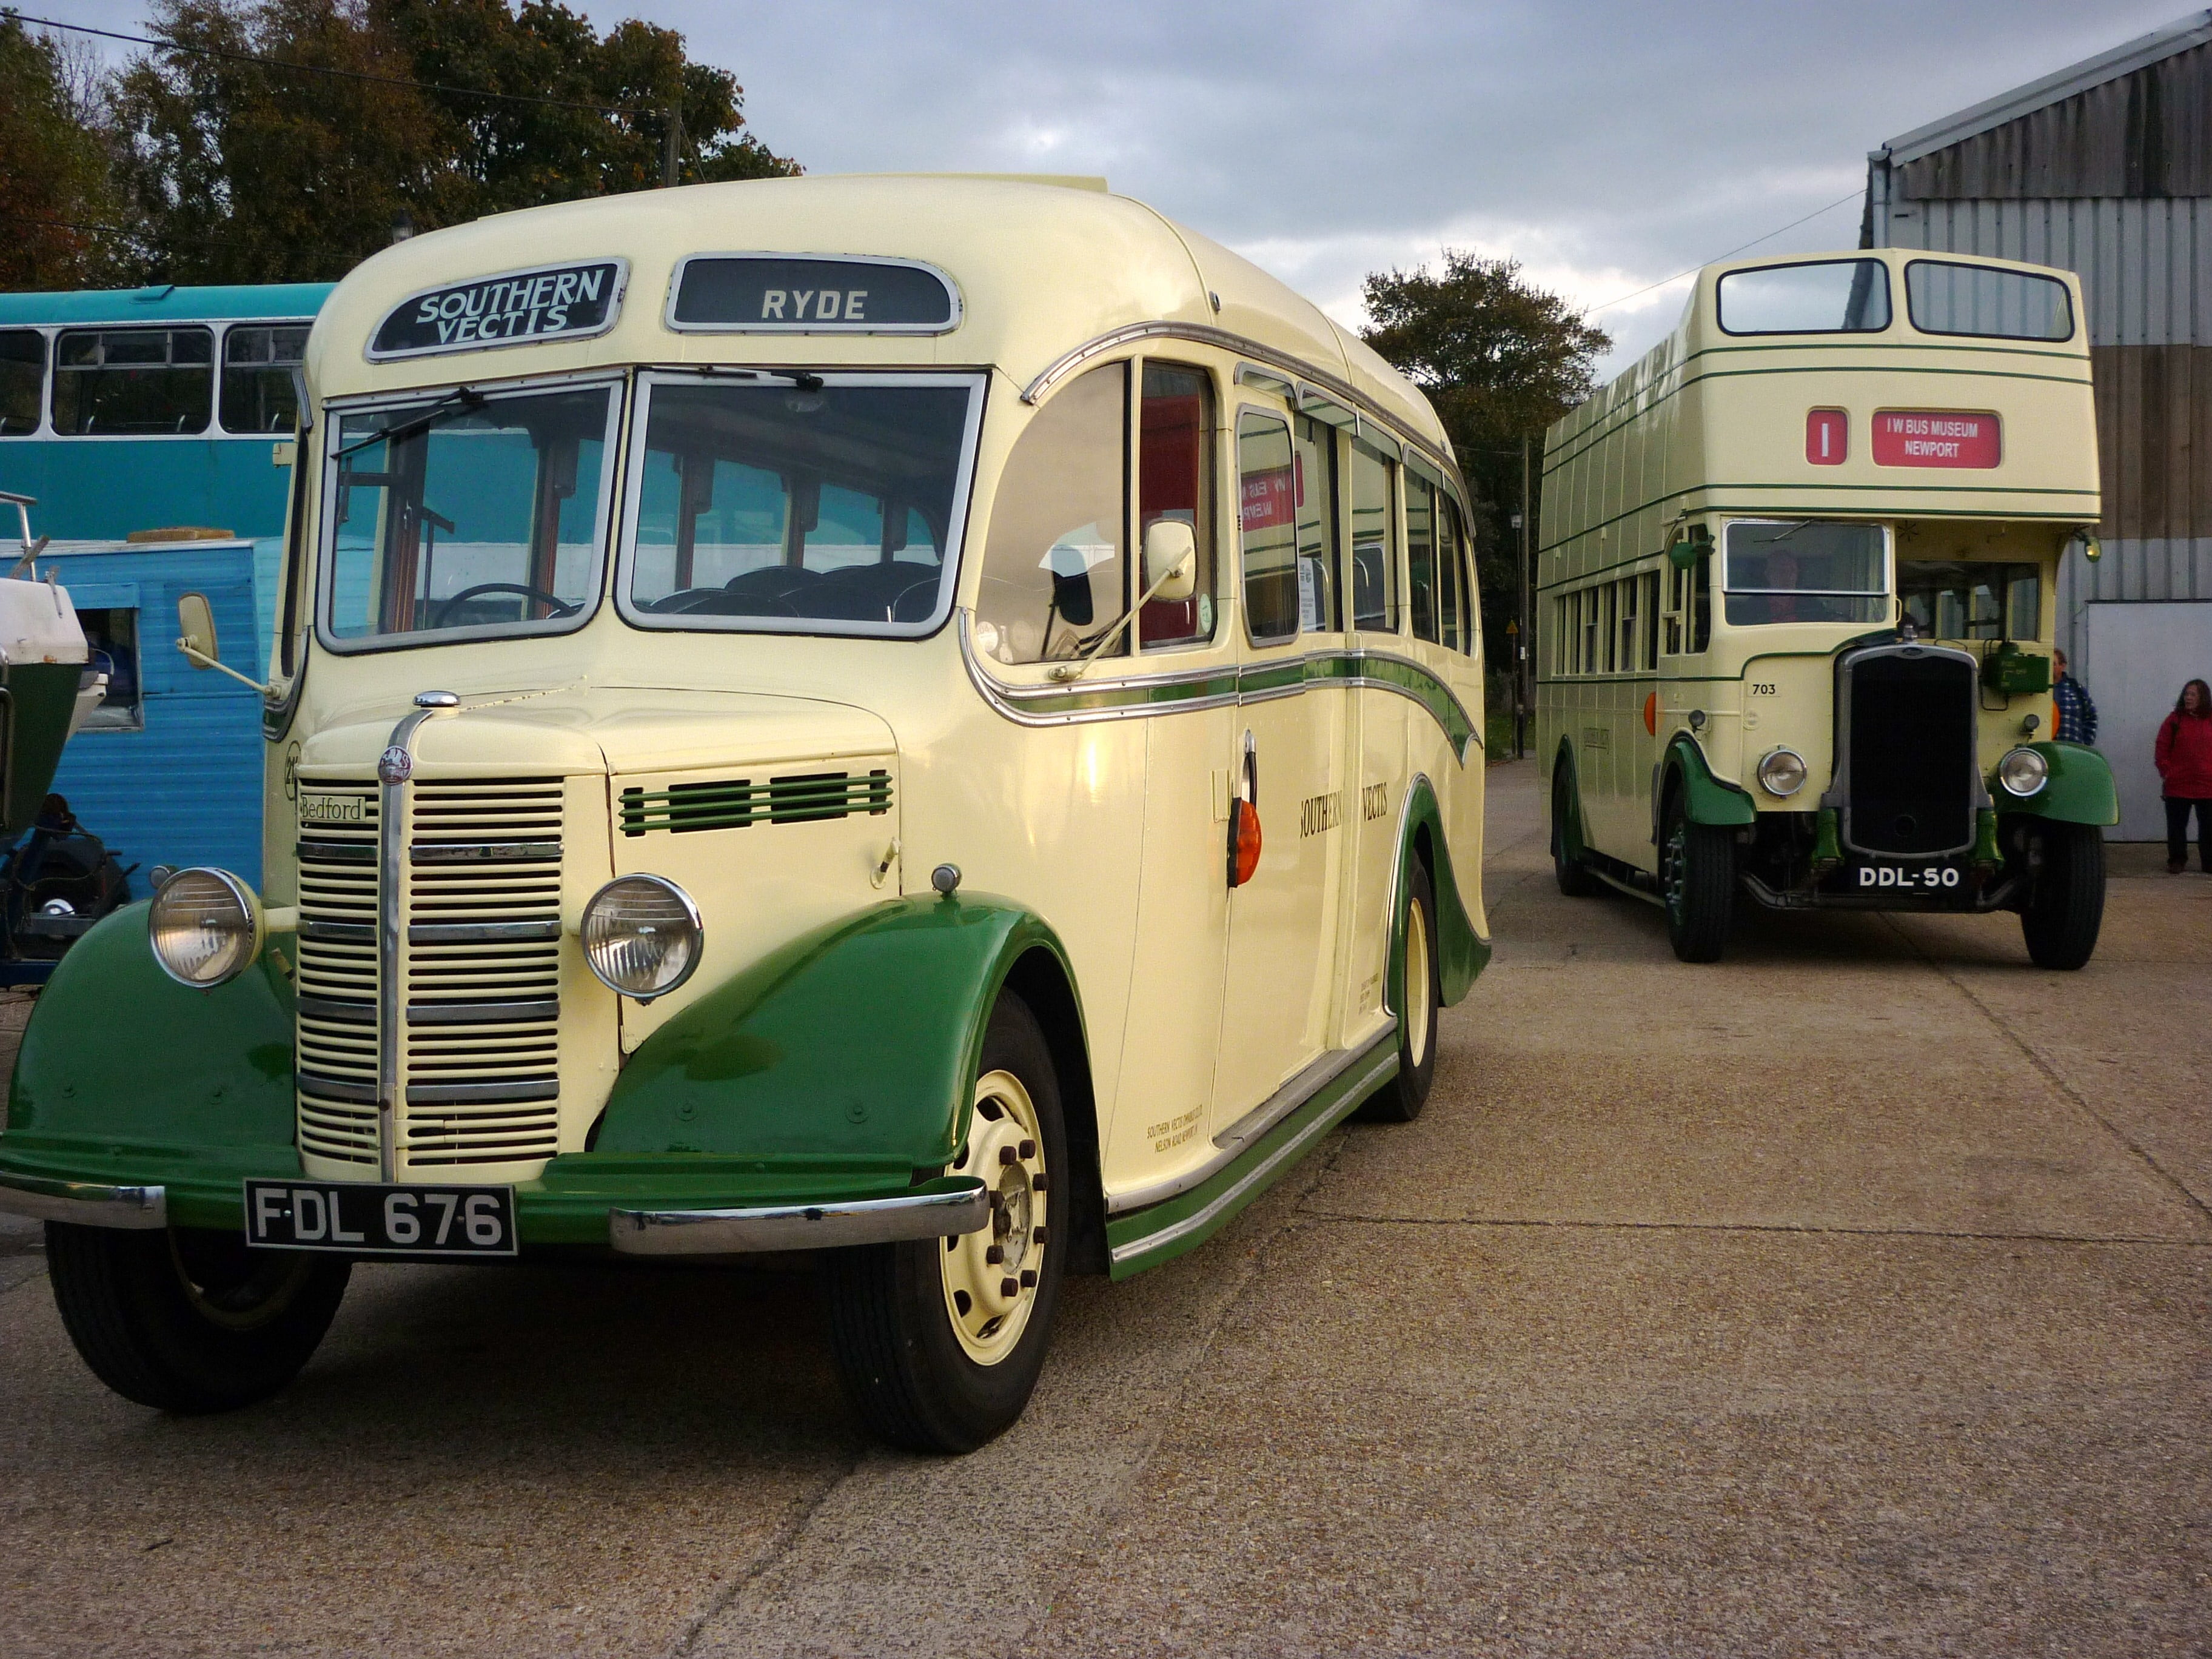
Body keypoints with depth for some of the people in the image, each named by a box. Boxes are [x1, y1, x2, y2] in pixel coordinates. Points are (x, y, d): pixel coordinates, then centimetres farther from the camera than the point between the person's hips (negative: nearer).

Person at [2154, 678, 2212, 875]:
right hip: (2177, 786, -1)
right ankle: (2177, 861, 13)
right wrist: (2165, 772, -7)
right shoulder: (2175, 720, 1)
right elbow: (2162, 748, 0)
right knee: (2177, 826, 5)